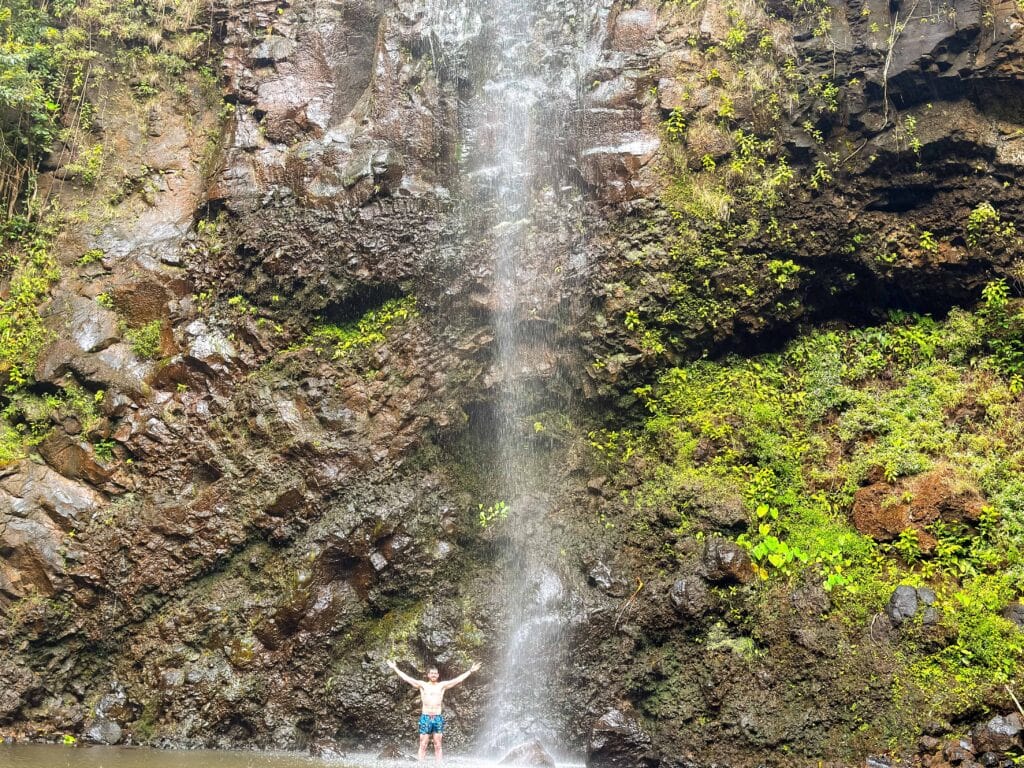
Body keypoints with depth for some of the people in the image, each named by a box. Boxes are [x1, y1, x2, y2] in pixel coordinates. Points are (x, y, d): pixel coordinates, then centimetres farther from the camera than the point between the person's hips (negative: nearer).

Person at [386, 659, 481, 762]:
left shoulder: (442, 685, 8)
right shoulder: (422, 685, 7)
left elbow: (458, 679, 6)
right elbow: (406, 678, 4)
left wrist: (470, 671, 1)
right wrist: (395, 669, -1)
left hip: (438, 718, 1)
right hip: (425, 718, -1)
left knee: (438, 746, 2)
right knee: (423, 746, -2)